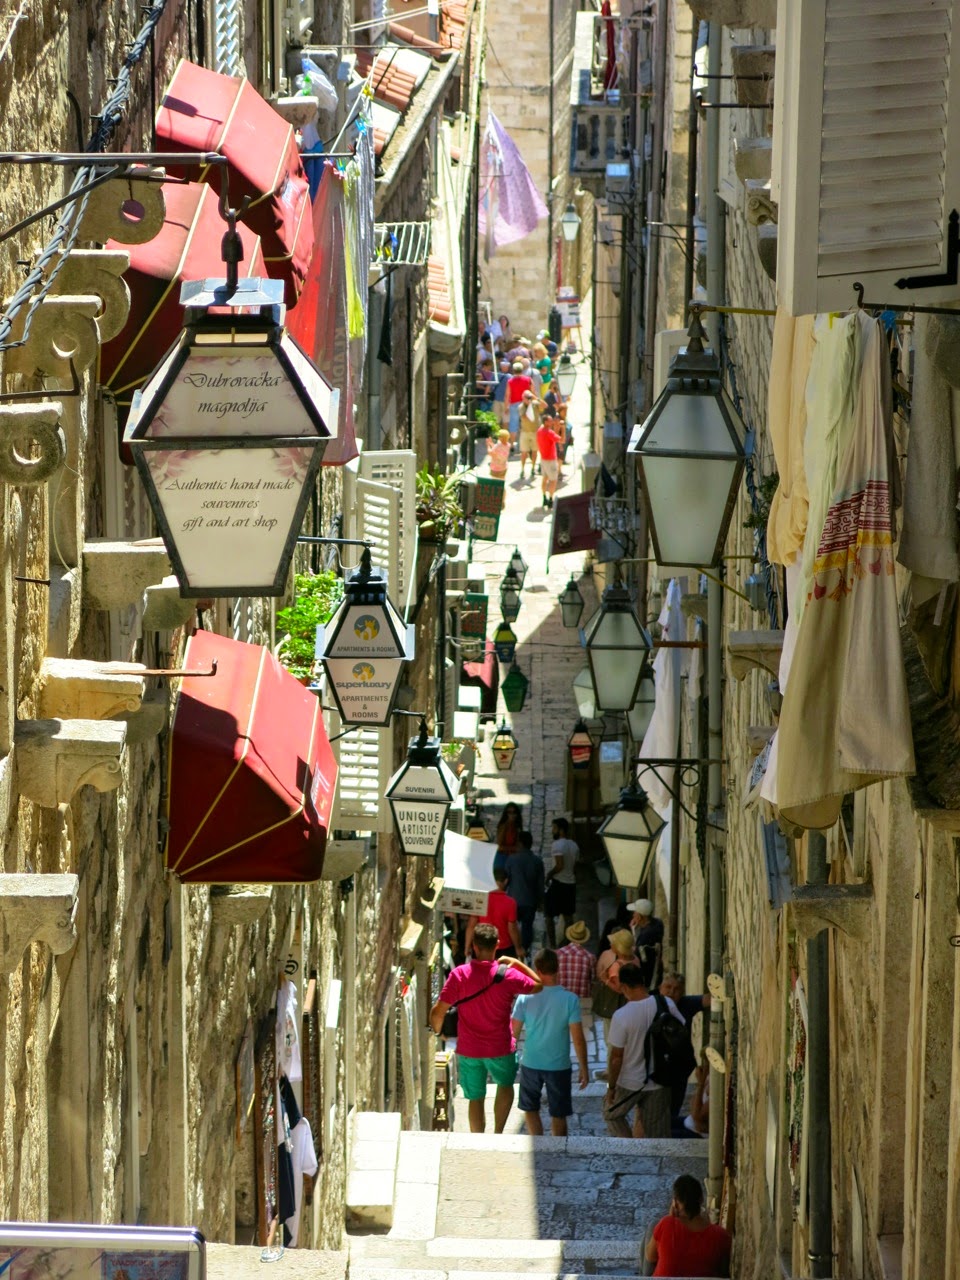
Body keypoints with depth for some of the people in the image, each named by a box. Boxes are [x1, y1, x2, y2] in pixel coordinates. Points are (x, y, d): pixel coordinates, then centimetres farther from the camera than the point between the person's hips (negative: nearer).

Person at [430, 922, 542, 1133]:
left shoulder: (459, 975, -14)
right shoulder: (508, 975, -15)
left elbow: (438, 1011, -12)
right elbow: (539, 986, 2)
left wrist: (437, 1030, 8)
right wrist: (518, 963, 7)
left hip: (469, 1050, 0)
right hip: (500, 1048, 0)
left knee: (475, 1098, 14)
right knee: (505, 1085, 26)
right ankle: (498, 1134, 15)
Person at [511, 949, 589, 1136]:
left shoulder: (526, 998, -12)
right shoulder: (569, 999, -15)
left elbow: (513, 1033, -4)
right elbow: (578, 1038, -13)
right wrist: (584, 1068, -1)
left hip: (531, 1064, 1)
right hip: (559, 1065, -1)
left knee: (531, 1109, 21)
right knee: (558, 1114, 12)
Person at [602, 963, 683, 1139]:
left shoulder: (621, 1016, -23)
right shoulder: (667, 1005, -13)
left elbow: (616, 1057, -17)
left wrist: (611, 1087, -4)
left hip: (629, 1083, -3)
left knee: (612, 1113, 24)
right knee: (658, 1133, 15)